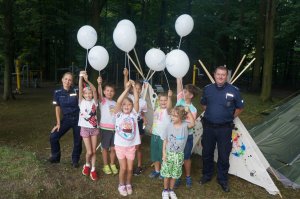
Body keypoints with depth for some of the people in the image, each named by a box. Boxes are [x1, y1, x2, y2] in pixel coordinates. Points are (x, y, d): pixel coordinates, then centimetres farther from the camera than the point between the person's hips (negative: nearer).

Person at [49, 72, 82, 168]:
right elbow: (57, 108, 0)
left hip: (77, 119, -2)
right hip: (66, 119, 2)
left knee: (78, 141, 7)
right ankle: (56, 157, 23)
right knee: (53, 136, -2)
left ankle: (75, 160, 30)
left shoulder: (76, 91, -11)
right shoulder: (58, 92, -5)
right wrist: (58, 123, -2)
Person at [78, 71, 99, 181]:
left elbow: (94, 90, -14)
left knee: (94, 151, 6)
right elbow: (80, 89, -14)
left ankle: (93, 170, 21)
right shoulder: (82, 102, -2)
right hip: (85, 128, -1)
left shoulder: (94, 102, 0)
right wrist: (81, 77, -20)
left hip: (94, 128, 2)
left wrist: (87, 80, -22)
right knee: (89, 152, -1)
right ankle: (87, 165, 28)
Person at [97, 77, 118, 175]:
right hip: (105, 128, -4)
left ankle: (112, 165, 28)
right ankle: (106, 165, 24)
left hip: (115, 128, 4)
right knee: (105, 148, 8)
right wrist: (99, 84, -43)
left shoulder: (115, 103, 10)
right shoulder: (103, 100, -4)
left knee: (113, 148, 10)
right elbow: (99, 93, -25)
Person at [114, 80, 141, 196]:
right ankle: (121, 185, 31)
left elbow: (136, 101, -15)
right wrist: (127, 89, -27)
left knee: (130, 169, 11)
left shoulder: (133, 114, -3)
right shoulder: (119, 115, -7)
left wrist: (134, 87, -21)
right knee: (123, 168, 7)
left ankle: (128, 184, 36)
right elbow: (118, 102, -23)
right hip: (120, 145, -1)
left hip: (131, 146, 2)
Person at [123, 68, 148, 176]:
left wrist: (145, 120, -10)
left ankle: (139, 166, 26)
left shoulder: (143, 102, -2)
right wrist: (126, 75, -34)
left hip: (138, 124, 0)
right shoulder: (129, 97, -5)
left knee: (138, 147, 9)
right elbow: (126, 88, -22)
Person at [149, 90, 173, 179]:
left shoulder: (167, 110, -15)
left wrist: (169, 97, -56)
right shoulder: (157, 109, 7)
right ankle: (156, 171, 34)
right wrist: (152, 128, 10)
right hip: (154, 135, 7)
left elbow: (169, 106, -40)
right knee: (155, 153, 17)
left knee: (163, 154, 5)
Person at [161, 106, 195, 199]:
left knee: (175, 174, 14)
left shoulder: (185, 125, -11)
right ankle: (165, 190, 31)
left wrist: (189, 112, -35)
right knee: (167, 173, 11)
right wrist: (164, 152, -5)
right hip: (169, 153, 0)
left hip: (179, 154, 0)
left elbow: (193, 124, -32)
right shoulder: (169, 126, -9)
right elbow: (165, 140, -2)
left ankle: (171, 190, 35)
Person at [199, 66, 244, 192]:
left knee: (223, 155, 8)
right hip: (208, 126, 2)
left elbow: (239, 108, 4)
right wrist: (211, 114, 9)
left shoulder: (234, 90, -9)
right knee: (207, 153, 14)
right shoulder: (207, 89, -1)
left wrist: (230, 118, 2)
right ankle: (207, 175, 35)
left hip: (225, 128, -2)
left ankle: (223, 179, 29)